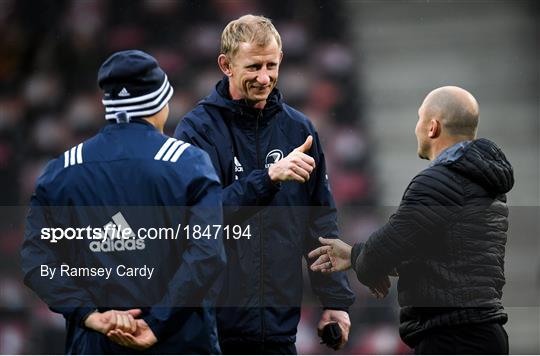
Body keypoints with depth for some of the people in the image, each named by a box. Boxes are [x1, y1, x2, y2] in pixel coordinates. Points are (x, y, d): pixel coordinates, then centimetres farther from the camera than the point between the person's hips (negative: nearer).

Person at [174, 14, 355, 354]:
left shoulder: (298, 129, 9)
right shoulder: (198, 129, -5)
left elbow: (321, 221, 13)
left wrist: (336, 300, 8)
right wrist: (269, 176, -27)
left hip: (279, 324, 4)